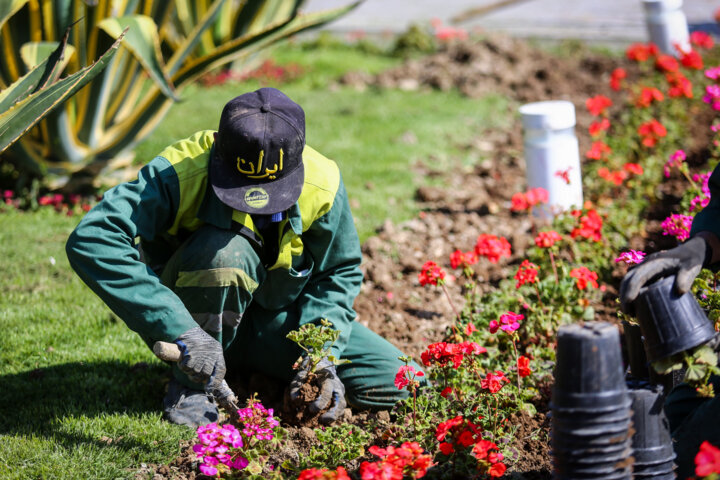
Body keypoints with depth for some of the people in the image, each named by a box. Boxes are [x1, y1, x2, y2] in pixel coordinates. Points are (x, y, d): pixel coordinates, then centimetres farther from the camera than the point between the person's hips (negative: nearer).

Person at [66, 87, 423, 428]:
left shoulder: (322, 185, -20)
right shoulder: (180, 174, -31)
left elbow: (338, 273, -4)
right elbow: (91, 241, -42)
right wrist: (181, 331, -47)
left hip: (274, 320, 4)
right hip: (198, 314, -4)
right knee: (225, 250, -37)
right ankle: (189, 389, -16)